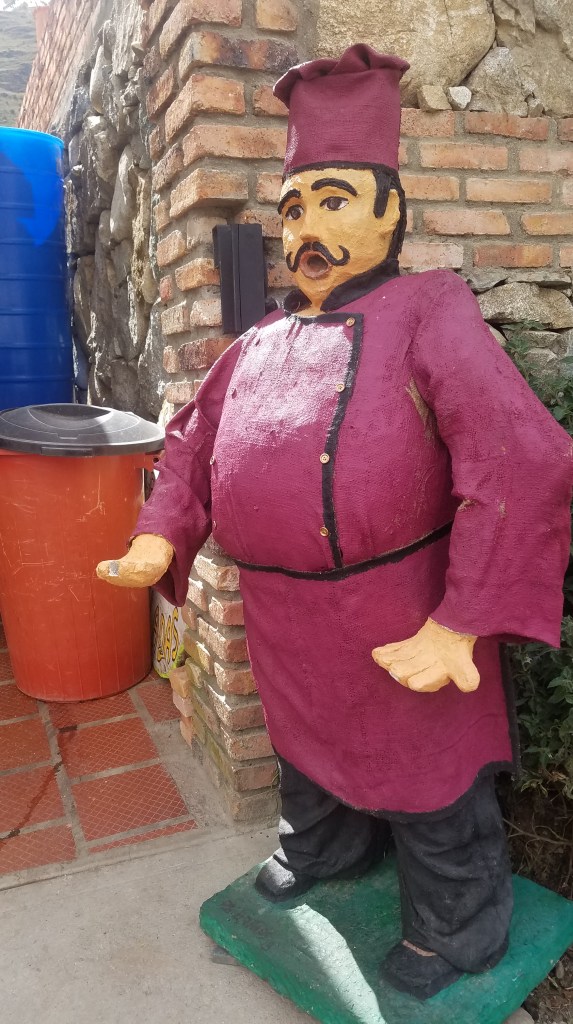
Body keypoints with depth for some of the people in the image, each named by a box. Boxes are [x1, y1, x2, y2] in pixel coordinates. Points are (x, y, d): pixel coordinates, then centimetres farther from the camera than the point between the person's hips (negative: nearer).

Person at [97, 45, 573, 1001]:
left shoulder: (427, 314, -12)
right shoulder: (257, 346, 7)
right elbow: (193, 440, 15)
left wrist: (461, 624, -25)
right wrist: (159, 537, -3)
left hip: (398, 628, -6)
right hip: (282, 626, 6)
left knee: (429, 788, 14)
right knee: (308, 753, 28)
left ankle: (456, 931, 41)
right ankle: (322, 848, 58)